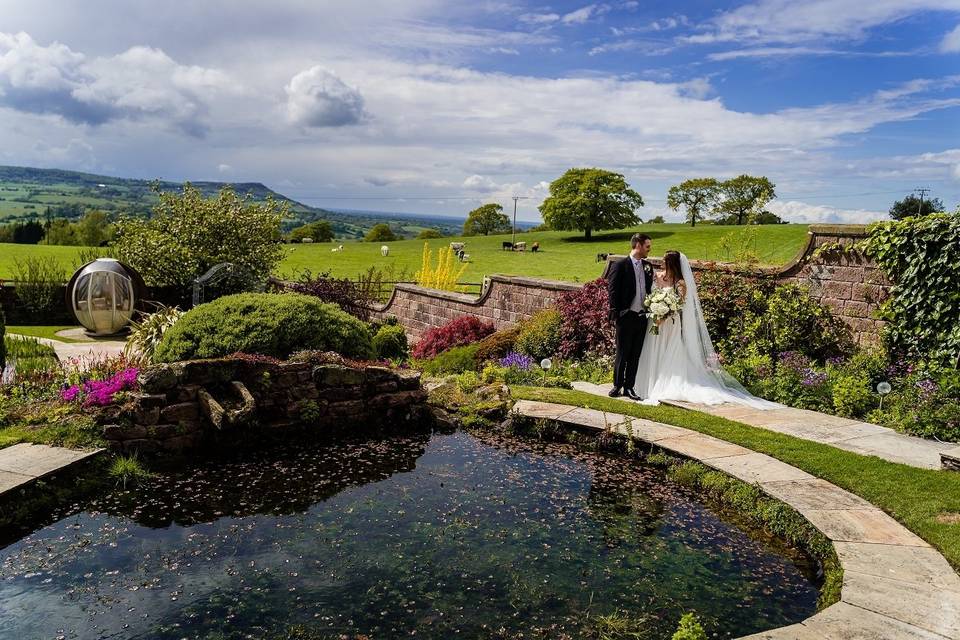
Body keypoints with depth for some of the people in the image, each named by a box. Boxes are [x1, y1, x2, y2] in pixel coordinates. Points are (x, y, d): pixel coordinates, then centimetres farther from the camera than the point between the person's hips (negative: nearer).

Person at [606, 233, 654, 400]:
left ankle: (629, 387, 16)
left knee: (635, 355, 8)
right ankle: (617, 385, 14)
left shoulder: (648, 266, 12)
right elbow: (612, 290, -7)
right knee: (622, 354, 3)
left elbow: (650, 289, 15)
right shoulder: (620, 265, -6)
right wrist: (616, 313, -11)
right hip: (626, 317, -5)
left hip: (642, 316, 5)